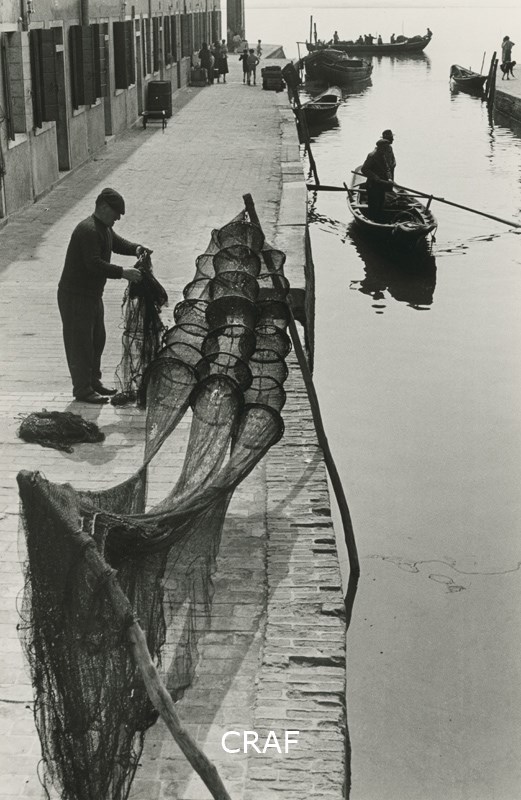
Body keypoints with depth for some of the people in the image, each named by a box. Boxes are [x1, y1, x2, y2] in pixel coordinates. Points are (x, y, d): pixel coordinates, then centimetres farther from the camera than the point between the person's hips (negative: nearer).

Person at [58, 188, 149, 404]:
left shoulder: (104, 228, 10)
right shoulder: (88, 230, -23)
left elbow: (117, 242, 23)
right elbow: (94, 263, -30)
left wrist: (135, 248, 3)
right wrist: (122, 272, -31)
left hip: (93, 293, 10)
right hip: (75, 295, -10)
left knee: (97, 339, 17)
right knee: (80, 342, -4)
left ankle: (93, 382, 29)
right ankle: (82, 389, 3)